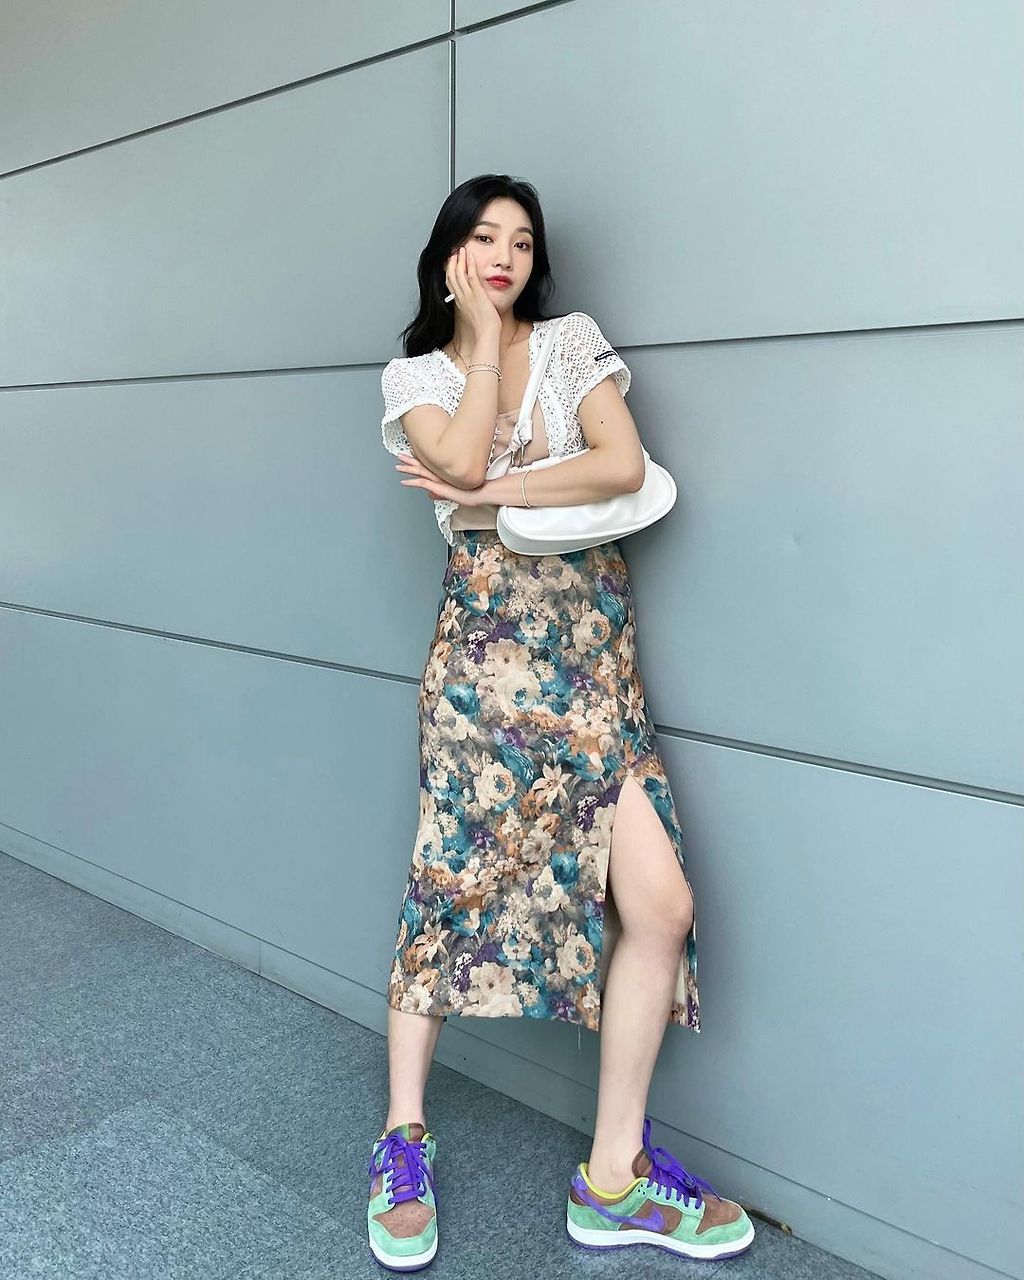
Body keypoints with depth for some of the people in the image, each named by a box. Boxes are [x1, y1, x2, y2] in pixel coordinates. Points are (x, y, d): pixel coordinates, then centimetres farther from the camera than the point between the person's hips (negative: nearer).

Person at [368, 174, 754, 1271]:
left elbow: (624, 465, -4)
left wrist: (495, 494, -8)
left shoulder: (572, 340, 12)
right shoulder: (414, 375, 10)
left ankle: (613, 1178, 7)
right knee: (453, 881, -1)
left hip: (593, 640, 2)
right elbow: (462, 462, -11)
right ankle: (404, 1139, 20)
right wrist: (484, 334, -1)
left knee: (659, 902, -9)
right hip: (485, 639, -1)